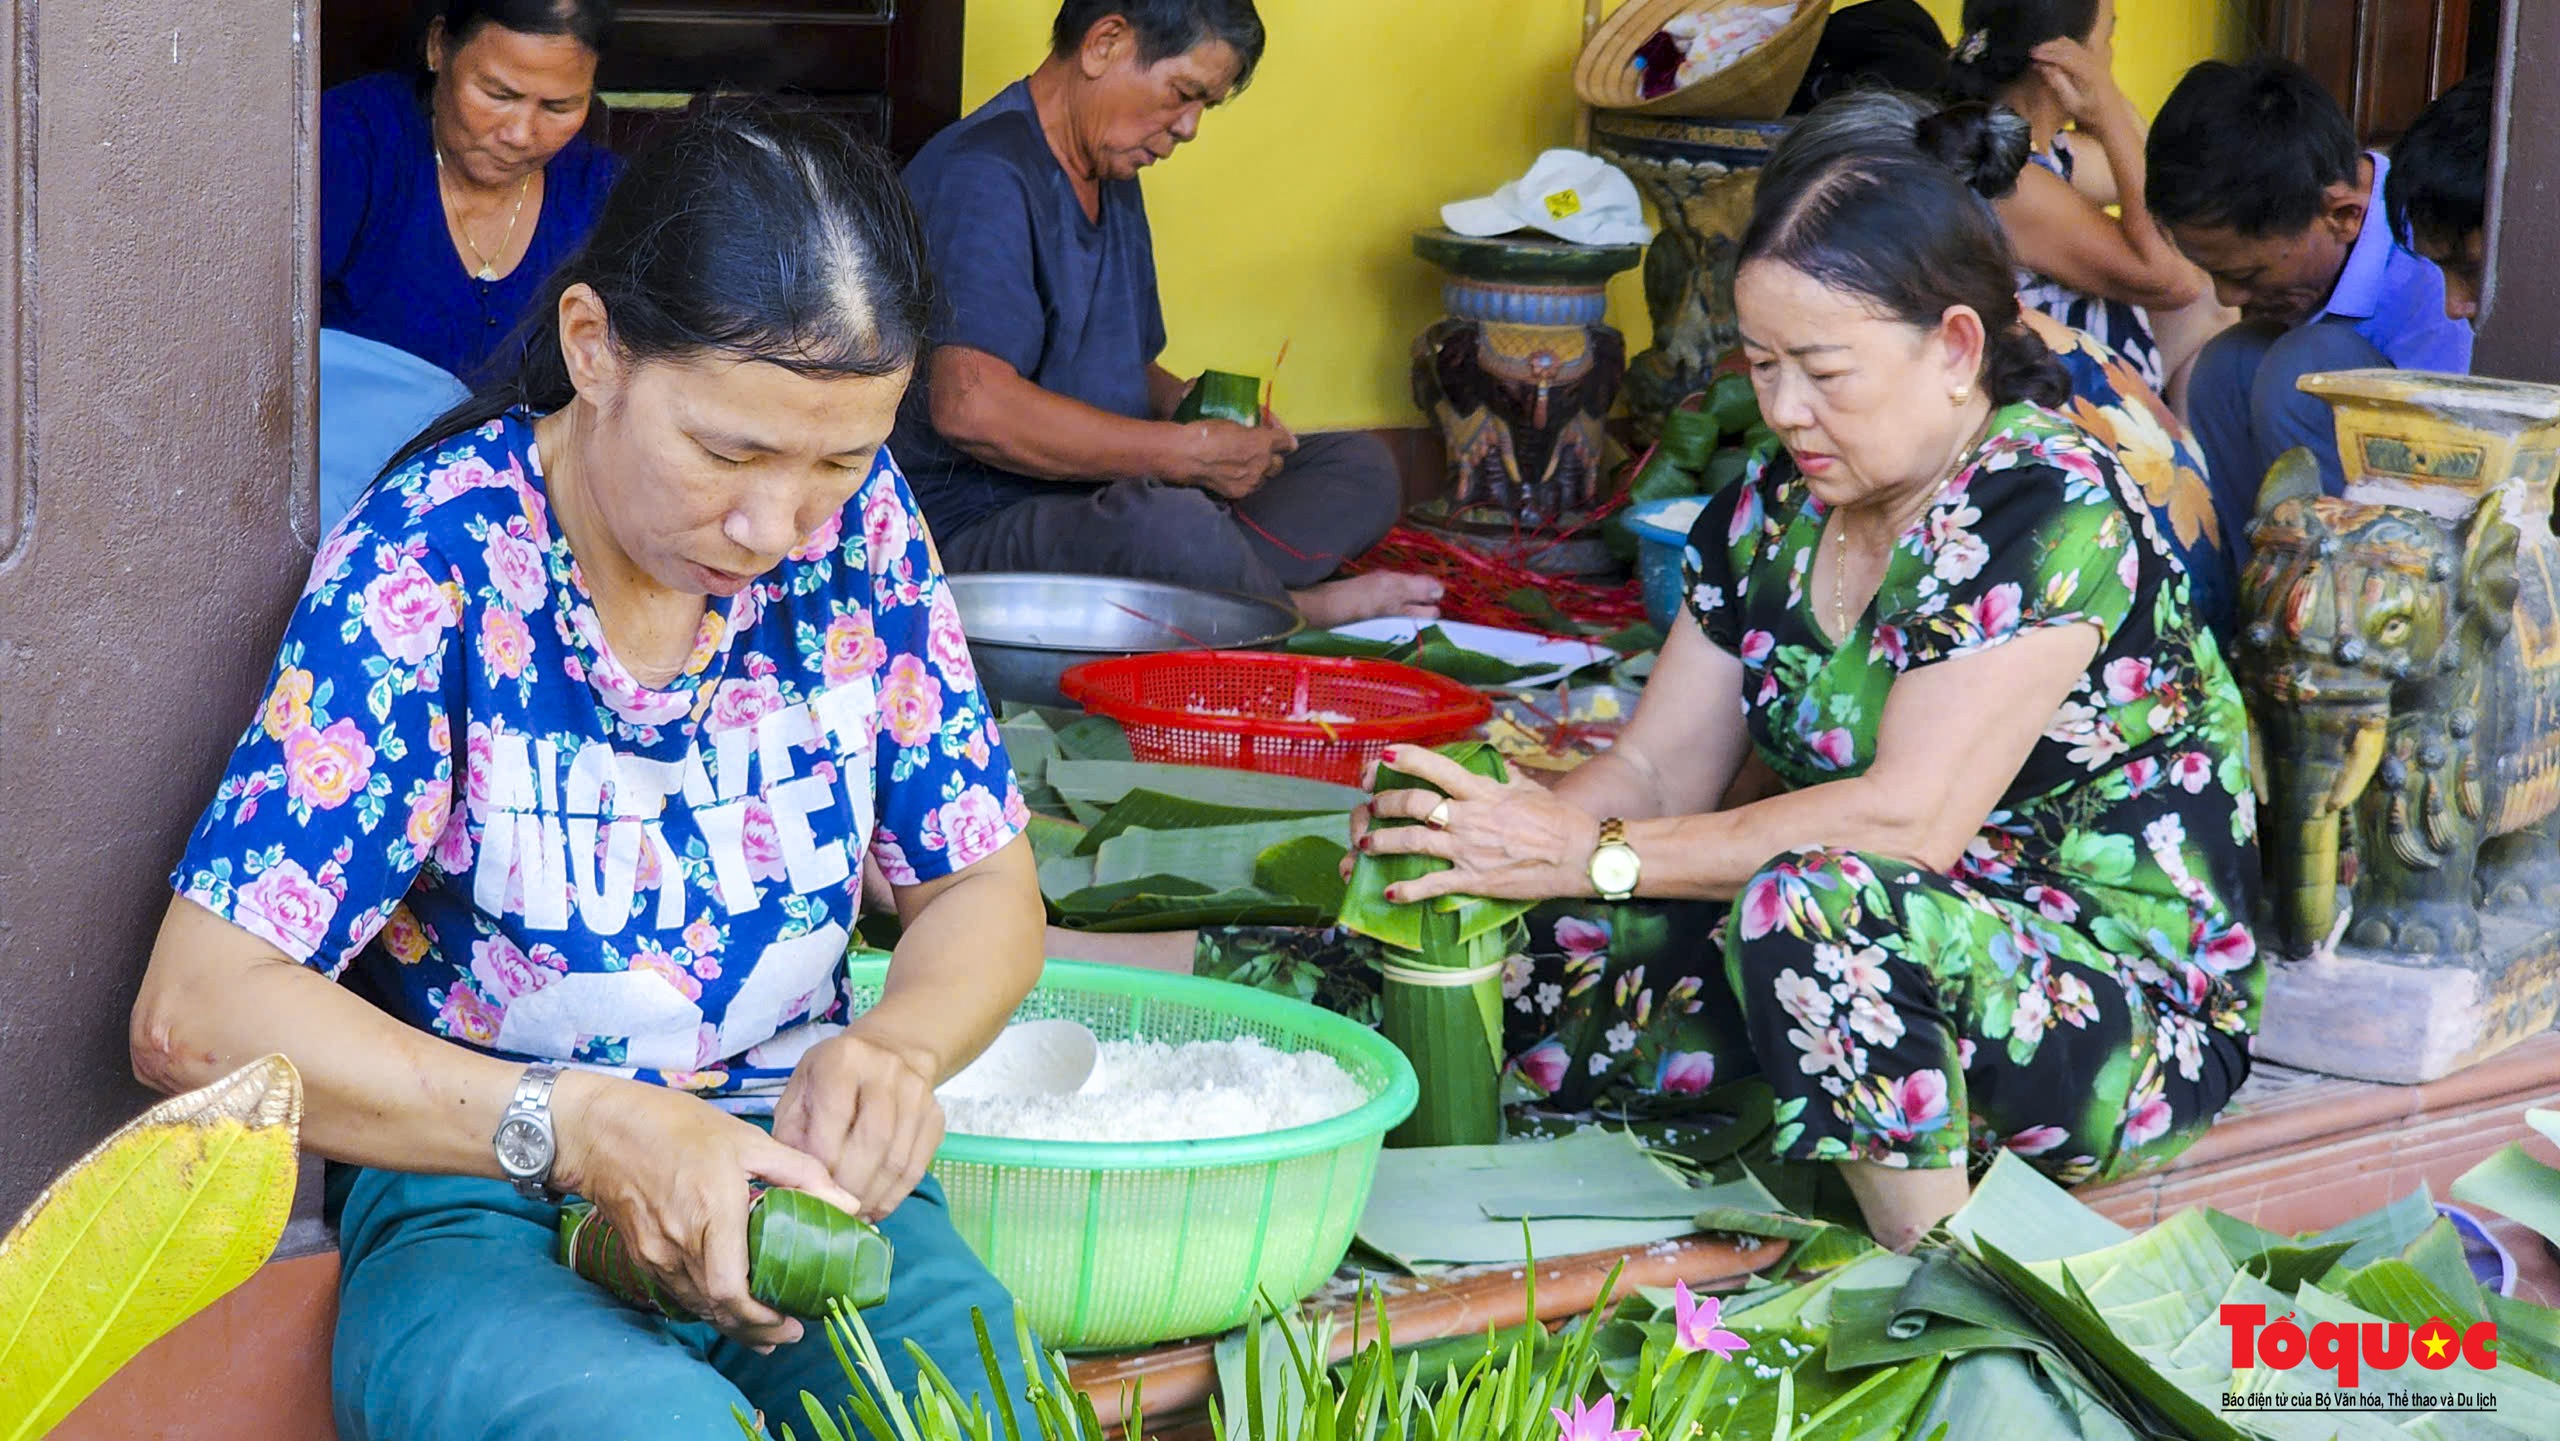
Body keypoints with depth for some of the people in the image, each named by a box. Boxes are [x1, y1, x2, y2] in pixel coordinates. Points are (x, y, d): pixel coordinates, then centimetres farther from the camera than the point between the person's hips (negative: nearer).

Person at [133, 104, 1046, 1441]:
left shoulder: (855, 519, 1)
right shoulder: (432, 563, -13)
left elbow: (984, 890, 10)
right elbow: (196, 1013, -16)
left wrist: (890, 1053, -14)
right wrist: (589, 1128, -27)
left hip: (798, 1169, 4)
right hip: (477, 1195, -3)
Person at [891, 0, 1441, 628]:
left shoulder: (1114, 181, 18)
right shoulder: (983, 178, -16)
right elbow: (970, 407, -30)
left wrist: (1198, 408, 3)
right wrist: (1190, 451, -23)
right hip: (976, 524, -10)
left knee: (1360, 468, 9)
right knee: (1170, 526, -39)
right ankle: (1292, 609, -7)